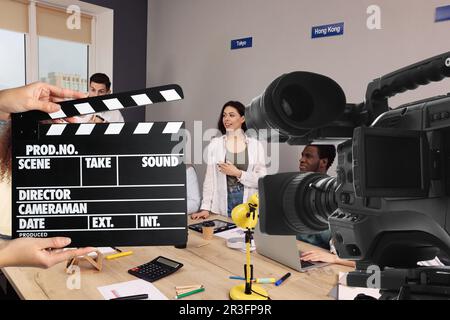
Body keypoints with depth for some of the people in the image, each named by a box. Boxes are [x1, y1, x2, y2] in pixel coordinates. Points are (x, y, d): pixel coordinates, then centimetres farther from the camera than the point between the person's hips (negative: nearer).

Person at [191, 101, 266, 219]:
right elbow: (209, 178, 3)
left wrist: (238, 173, -13)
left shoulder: (255, 145, 1)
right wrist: (205, 208, -3)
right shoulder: (215, 144, 3)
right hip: (222, 207, 1)